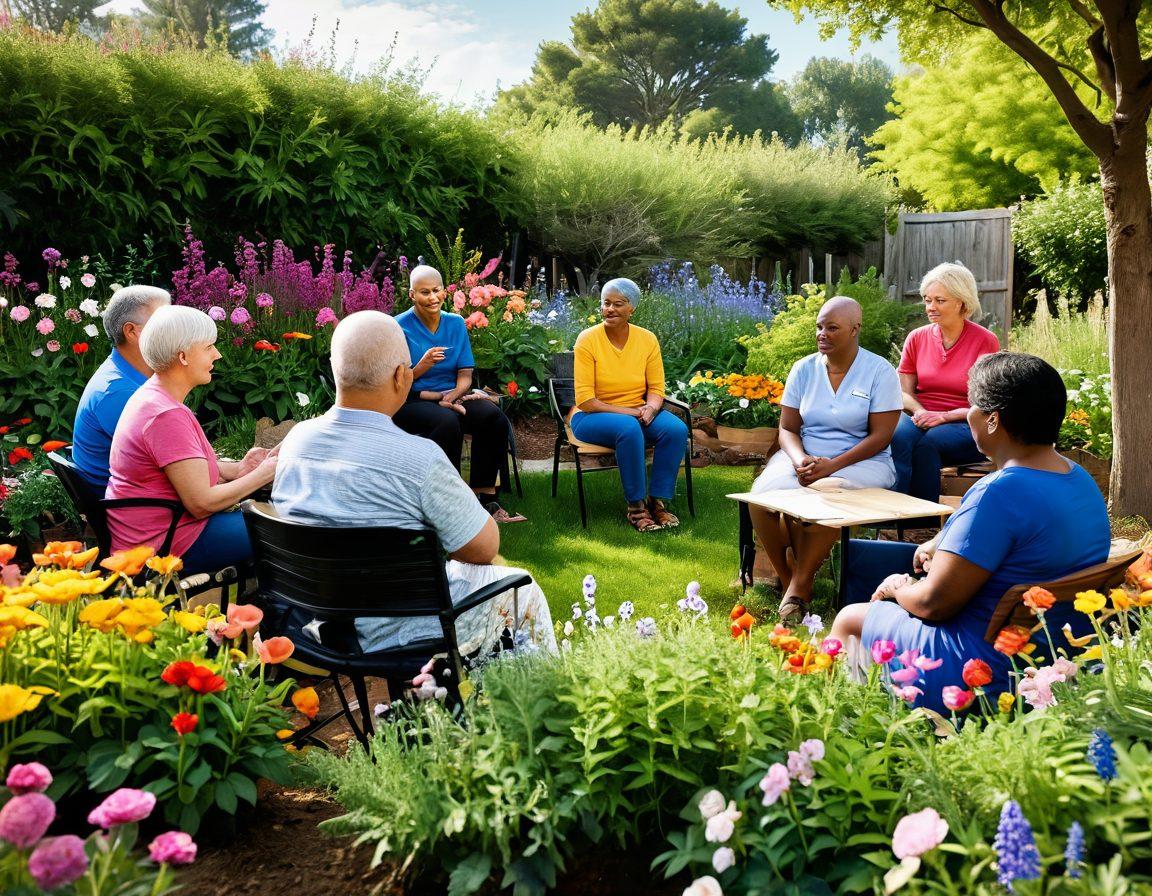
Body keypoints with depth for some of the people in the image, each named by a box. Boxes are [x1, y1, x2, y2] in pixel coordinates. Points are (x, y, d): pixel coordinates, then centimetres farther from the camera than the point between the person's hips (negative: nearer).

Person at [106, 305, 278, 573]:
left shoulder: (151, 396, 8)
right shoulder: (168, 416, -24)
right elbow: (202, 503, -24)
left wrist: (236, 469, 3)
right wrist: (264, 474, -13)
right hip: (163, 545, -10)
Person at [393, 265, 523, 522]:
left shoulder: (456, 324, 9)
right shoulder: (400, 327, -5)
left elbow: (465, 374, 7)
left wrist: (453, 394, -14)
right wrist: (422, 367, -22)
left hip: (452, 396, 5)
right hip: (411, 402, -4)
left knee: (494, 416, -25)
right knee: (448, 421, -37)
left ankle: (486, 499, -21)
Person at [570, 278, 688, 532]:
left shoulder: (647, 339, 2)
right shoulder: (588, 340, -10)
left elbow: (656, 389, 5)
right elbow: (585, 401, -14)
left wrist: (650, 408, -19)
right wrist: (629, 412, -21)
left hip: (638, 412, 4)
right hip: (593, 417, -4)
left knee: (677, 429, -25)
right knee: (629, 428, -36)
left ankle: (659, 501, -13)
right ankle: (635, 506, -22)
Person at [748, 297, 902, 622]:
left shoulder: (880, 371, -3)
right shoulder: (804, 369, 8)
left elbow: (880, 436, -8)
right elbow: (787, 429, 7)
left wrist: (832, 465, -20)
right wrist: (800, 460, -16)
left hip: (860, 461, -3)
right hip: (804, 458, 3)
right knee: (761, 496, -28)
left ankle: (800, 584, -19)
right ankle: (787, 580, -10)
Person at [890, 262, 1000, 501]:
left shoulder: (985, 341, -1)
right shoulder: (917, 338, 10)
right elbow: (904, 391, 10)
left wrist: (944, 416, -17)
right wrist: (920, 411, -12)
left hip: (966, 425, -3)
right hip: (920, 417, 3)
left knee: (926, 443, -34)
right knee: (899, 437, -33)